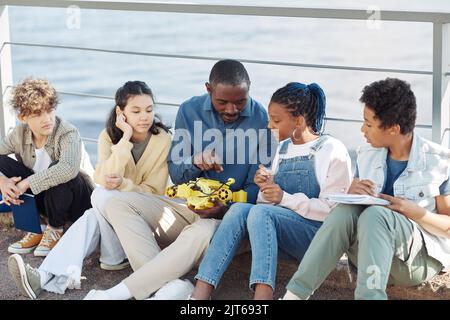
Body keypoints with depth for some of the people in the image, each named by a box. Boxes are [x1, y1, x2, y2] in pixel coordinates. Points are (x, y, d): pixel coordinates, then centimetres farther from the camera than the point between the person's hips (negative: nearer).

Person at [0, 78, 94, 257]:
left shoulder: (68, 134, -26)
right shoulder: (20, 134, -8)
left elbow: (69, 168, -45)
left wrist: (27, 183, -40)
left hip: (78, 200, -5)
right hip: (42, 197, 5)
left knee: (57, 171, -37)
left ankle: (55, 230, -9)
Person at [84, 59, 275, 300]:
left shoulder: (262, 119, -8)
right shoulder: (190, 111, 1)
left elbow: (257, 186, -6)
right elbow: (176, 175, 5)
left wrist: (226, 209, -25)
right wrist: (195, 163, -18)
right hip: (188, 205, 5)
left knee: (201, 234, -39)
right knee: (118, 205, -15)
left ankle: (123, 291, -29)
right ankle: (170, 284, -32)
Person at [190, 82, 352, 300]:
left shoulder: (331, 150, -4)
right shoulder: (283, 148, 17)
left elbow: (334, 209, -12)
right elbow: (271, 201, 19)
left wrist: (285, 198, -16)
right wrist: (265, 187, -3)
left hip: (319, 236, -6)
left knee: (261, 211, -30)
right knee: (239, 209, -21)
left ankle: (262, 294, -45)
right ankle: (199, 295, -34)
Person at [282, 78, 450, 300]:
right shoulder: (367, 156, 8)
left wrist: (415, 212, -19)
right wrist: (351, 194, -10)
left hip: (423, 256, -4)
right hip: (370, 252, 4)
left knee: (375, 214, -33)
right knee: (346, 211, -26)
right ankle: (294, 295, -31)